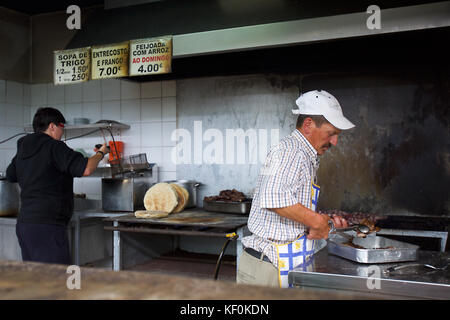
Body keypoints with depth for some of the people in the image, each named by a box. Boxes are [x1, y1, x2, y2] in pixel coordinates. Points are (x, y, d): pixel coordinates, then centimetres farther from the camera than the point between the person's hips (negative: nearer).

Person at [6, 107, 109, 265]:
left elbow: (10, 175, 30)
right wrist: (100, 153, 0)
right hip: (47, 225, -9)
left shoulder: (22, 149, 13)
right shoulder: (54, 147, -11)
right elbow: (86, 169, -18)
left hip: (23, 223, 9)